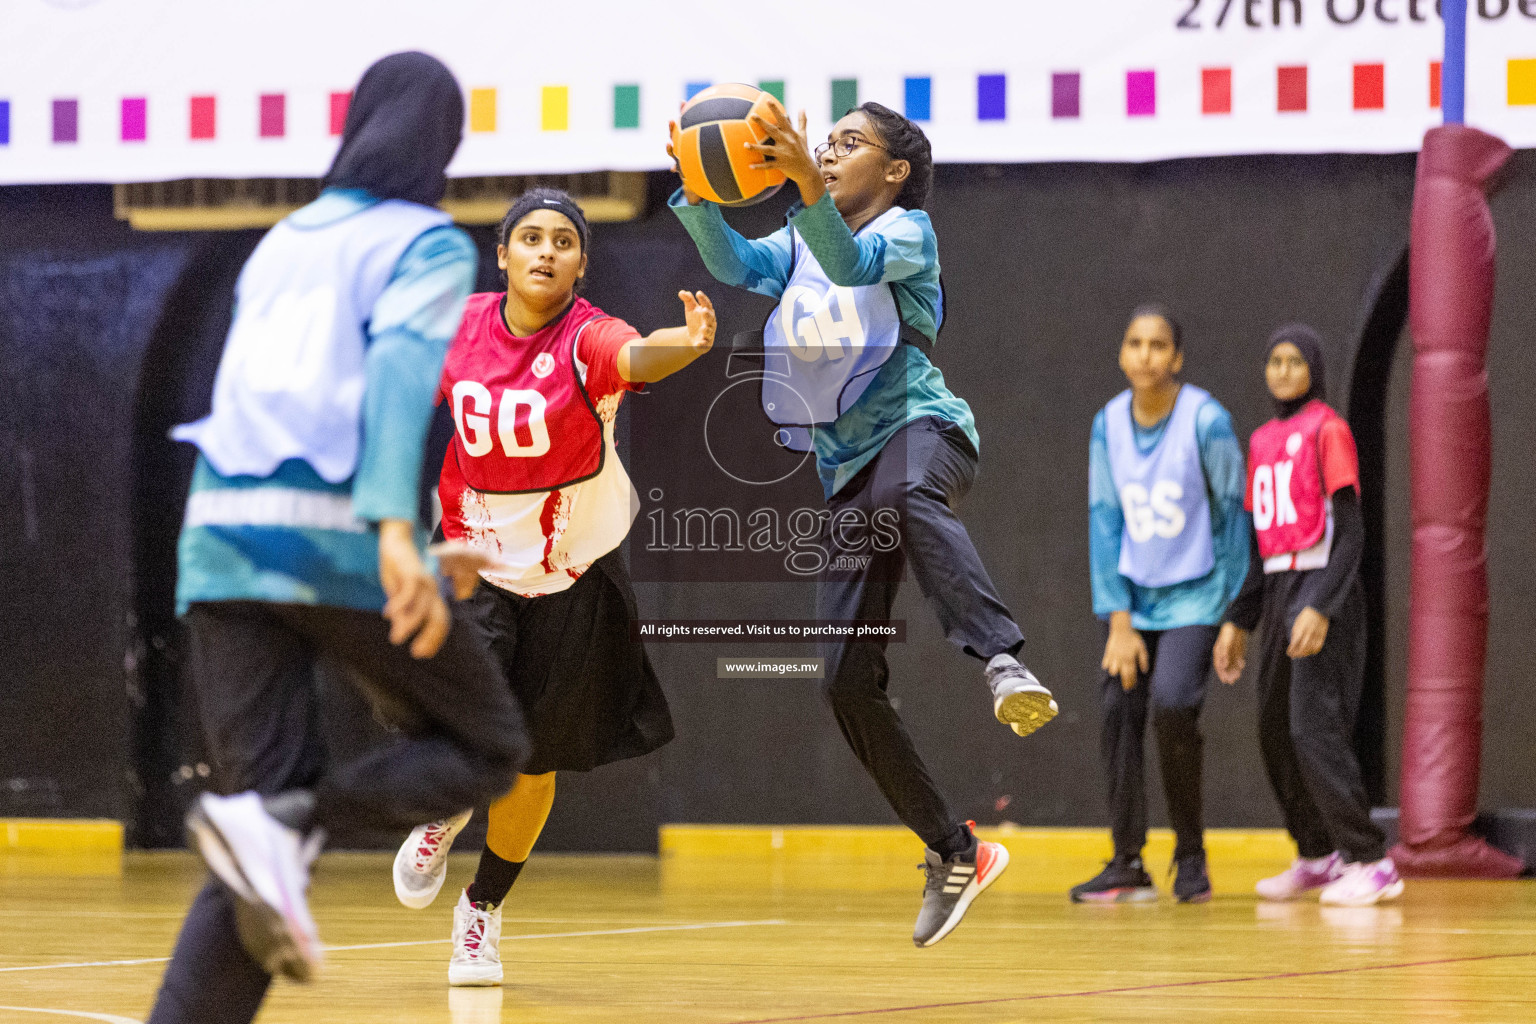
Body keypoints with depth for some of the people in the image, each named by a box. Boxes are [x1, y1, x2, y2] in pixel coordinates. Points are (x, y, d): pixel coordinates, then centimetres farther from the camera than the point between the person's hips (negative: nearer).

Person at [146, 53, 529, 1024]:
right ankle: (286, 823, -14)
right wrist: (397, 527, -27)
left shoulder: (282, 243, 23)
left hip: (219, 535, 5)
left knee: (273, 803, 5)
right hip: (337, 535, -5)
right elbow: (401, 367, -14)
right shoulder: (430, 244, 5)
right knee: (488, 749, 14)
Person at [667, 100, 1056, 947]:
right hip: (848, 470, 6)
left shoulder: (906, 230, 1)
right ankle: (955, 855, 8)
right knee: (847, 681, -3)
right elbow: (735, 263, -1)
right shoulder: (799, 245, 20)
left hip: (920, 427, -6)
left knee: (905, 492, -44)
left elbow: (849, 261, -21)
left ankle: (1004, 661, -61)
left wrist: (806, 181, -38)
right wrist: (697, 186, -19)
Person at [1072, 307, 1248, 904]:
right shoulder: (1109, 424, -1)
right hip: (1133, 598, 4)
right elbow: (1104, 521, 2)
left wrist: (1234, 614, -4)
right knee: (1120, 714, -3)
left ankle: (1191, 855, -5)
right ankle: (1128, 866, 8)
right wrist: (1119, 623, -3)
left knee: (1172, 702, -22)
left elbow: (1234, 515, -6)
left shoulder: (1206, 421, -13)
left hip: (1194, 597, -4)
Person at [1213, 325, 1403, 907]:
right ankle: (1318, 857, 19)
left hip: (1322, 590, -8)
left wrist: (1321, 608, -21)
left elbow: (1351, 531, -11)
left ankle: (1371, 863, -13)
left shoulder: (1327, 430, -6)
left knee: (1313, 726, -15)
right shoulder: (1262, 442, 16)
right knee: (1275, 731, 7)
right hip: (1277, 593, 8)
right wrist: (1238, 621, 16)